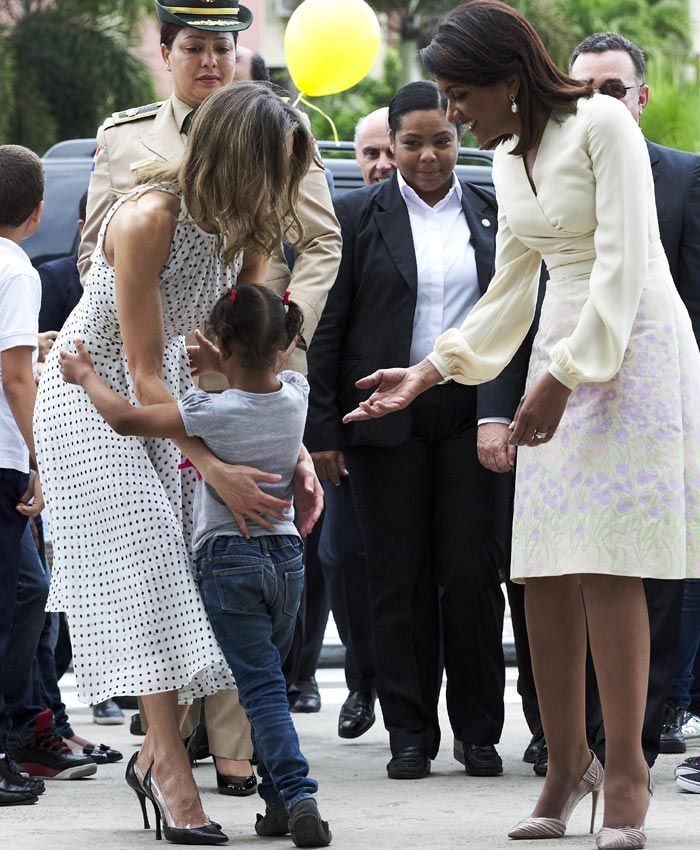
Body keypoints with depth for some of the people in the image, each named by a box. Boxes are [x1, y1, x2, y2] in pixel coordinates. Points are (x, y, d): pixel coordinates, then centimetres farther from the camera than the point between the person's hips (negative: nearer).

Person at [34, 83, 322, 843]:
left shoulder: (245, 227, -8)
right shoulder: (147, 218, -30)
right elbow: (143, 373, -28)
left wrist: (293, 453, -13)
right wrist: (215, 468, -31)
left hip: (167, 394, 7)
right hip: (93, 392, -7)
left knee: (183, 567, -2)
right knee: (145, 554, -16)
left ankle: (159, 748, 5)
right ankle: (169, 762, -18)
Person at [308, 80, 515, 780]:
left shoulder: (490, 212, 10)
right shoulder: (357, 217, 4)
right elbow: (326, 329, 2)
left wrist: (510, 415, 3)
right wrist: (323, 430, -4)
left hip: (473, 413, 1)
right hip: (388, 416, -1)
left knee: (474, 573, -2)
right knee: (399, 577, 2)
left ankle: (477, 730, 9)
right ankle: (409, 733, 8)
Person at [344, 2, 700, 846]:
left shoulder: (601, 125, -12)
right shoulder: (508, 158, 13)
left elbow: (621, 266, -17)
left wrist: (563, 378, -20)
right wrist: (429, 371, 10)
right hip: (561, 356, 8)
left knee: (606, 562, -14)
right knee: (544, 570, 1)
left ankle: (625, 766, -10)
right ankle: (566, 764, 9)